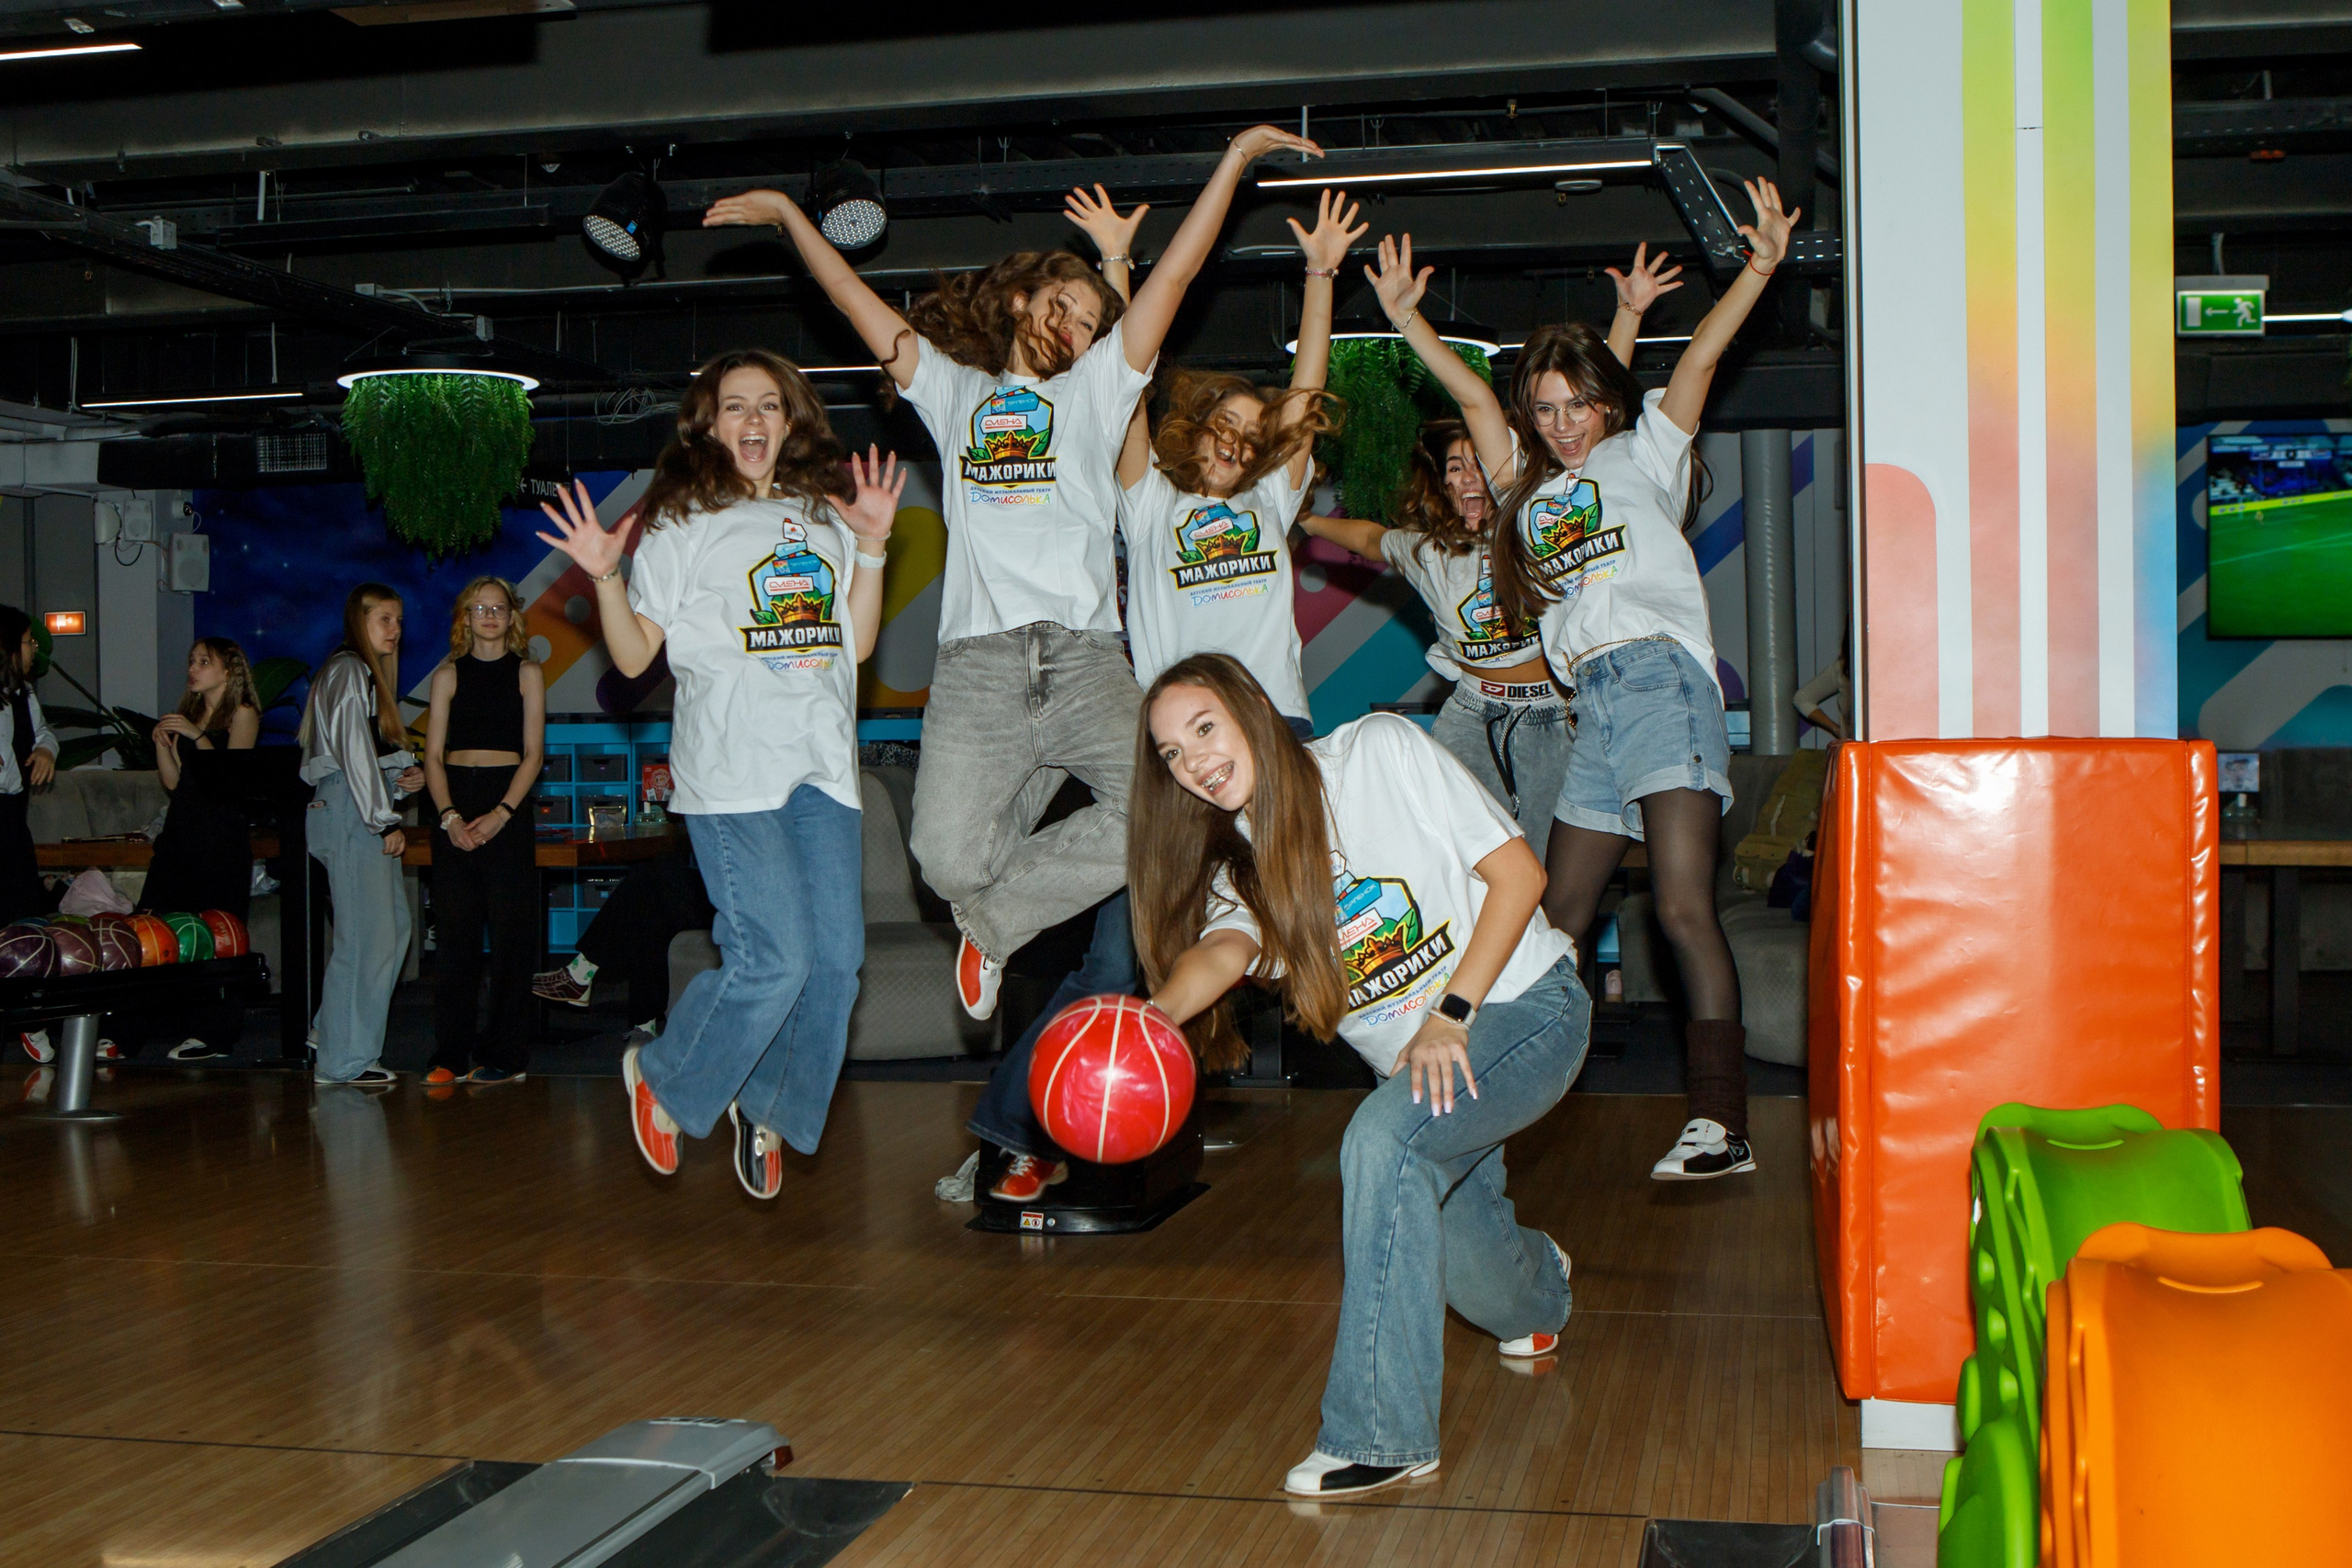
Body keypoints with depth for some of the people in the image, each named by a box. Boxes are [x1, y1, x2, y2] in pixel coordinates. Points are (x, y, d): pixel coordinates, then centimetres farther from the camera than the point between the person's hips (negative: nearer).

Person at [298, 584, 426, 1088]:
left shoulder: (369, 674, 22)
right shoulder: (347, 671, -9)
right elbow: (353, 751, -16)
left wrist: (405, 777, 8)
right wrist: (385, 820, -17)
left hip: (367, 815, 11)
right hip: (350, 813, -11)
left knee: (393, 925, 11)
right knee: (367, 936, -9)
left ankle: (336, 1035, 18)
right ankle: (345, 1061, -4)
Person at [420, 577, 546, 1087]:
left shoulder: (527, 674, 7)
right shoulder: (448, 675, 11)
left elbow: (533, 753, 0)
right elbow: (433, 754, 6)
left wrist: (501, 813, -13)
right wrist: (448, 815, -9)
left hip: (509, 802, -1)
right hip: (454, 803, 1)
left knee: (510, 930, -3)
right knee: (455, 931, 0)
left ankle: (505, 1054, 2)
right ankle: (451, 1054, 4)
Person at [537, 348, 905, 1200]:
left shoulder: (823, 518, 18)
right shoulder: (683, 524, 5)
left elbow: (855, 643, 18)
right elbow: (634, 656, 2)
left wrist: (873, 544, 11)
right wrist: (605, 579, -14)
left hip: (823, 764, 5)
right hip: (732, 771, -5)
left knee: (835, 956, 0)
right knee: (773, 959, -13)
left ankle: (768, 1110, 20)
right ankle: (662, 1081, 11)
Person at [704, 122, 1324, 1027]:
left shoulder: (1094, 391, 24)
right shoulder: (954, 391, 27)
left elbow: (1174, 276, 19)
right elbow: (857, 302, 28)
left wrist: (1234, 161, 15)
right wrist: (788, 215, 29)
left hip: (1084, 656, 0)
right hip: (977, 664, 0)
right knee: (950, 858, -18)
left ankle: (995, 921, 2)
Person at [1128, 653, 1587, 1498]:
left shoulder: (1380, 751, -13)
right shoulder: (1241, 866, 0)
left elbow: (1518, 871, -14)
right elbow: (1220, 950, -23)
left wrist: (1452, 1013, -20)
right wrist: (1160, 1009, -46)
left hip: (1527, 1007, -6)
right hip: (1418, 1058, 6)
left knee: (1383, 1139, -29)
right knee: (1459, 1268, 5)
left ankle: (1382, 1429, -22)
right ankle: (1541, 1283, 46)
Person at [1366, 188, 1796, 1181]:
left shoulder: (1644, 454, 14)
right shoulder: (1531, 487, 27)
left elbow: (1699, 360, 2)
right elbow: (1473, 395, 25)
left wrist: (1760, 270, -10)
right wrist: (1405, 318, 20)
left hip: (1660, 677, -6)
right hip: (1593, 701, 6)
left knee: (1682, 906, -16)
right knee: (1557, 914, 8)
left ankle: (1722, 1123, -21)